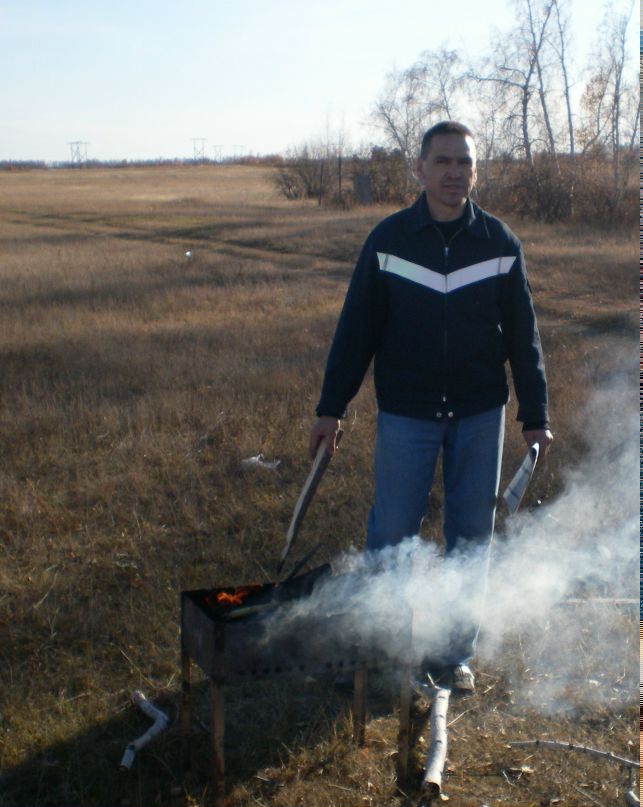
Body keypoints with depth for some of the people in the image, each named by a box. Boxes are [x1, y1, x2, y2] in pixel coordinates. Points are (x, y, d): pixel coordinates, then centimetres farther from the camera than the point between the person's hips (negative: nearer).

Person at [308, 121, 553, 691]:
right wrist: (331, 407, -3)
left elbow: (523, 336, 3)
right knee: (391, 534, 4)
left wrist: (536, 416, 1)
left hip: (480, 414, 1)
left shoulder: (500, 244, -1)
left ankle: (457, 653, 26)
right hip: (406, 414, -1)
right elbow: (357, 329, -1)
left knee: (472, 536, 10)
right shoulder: (388, 239, -3)